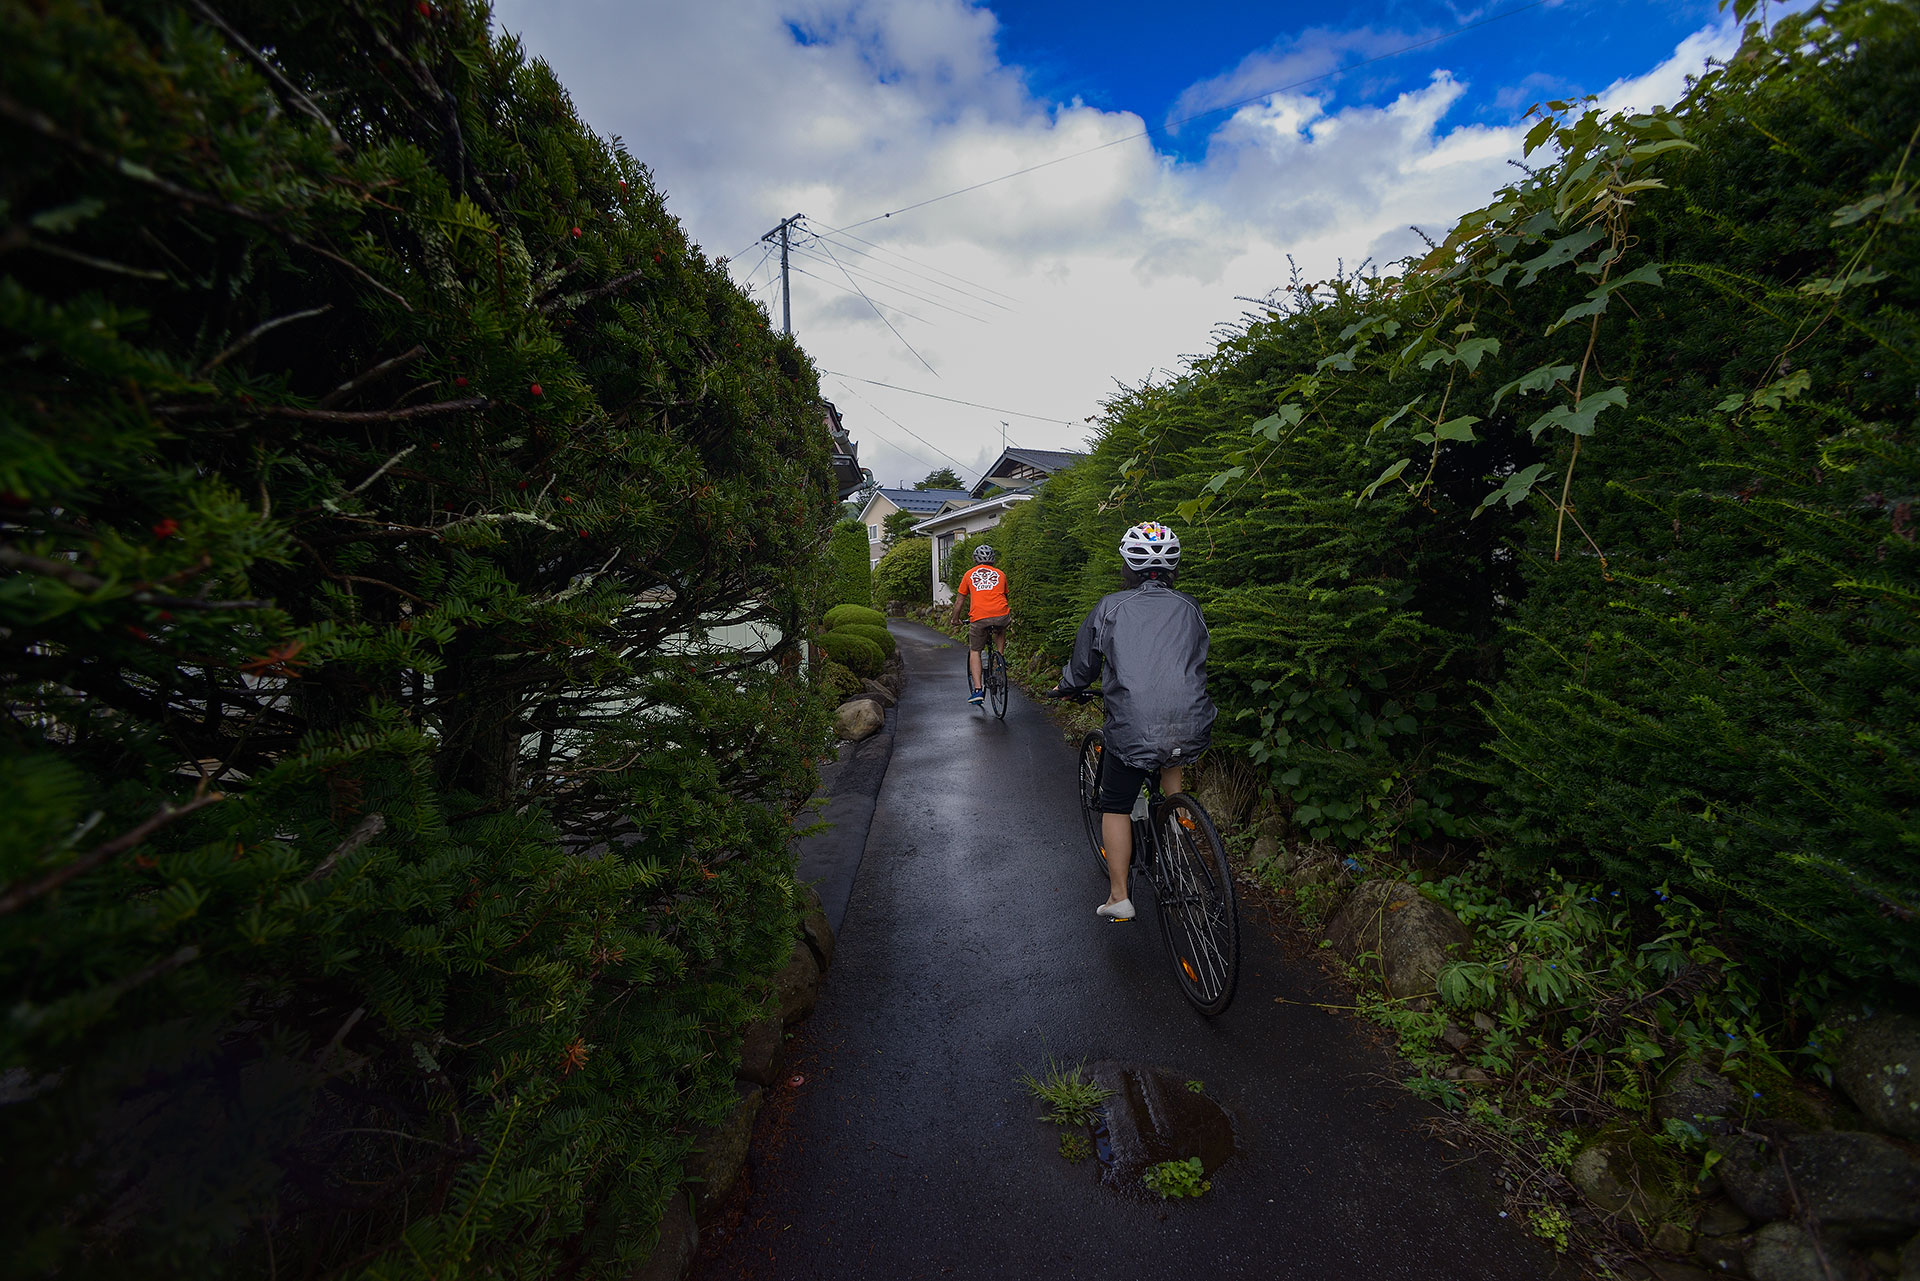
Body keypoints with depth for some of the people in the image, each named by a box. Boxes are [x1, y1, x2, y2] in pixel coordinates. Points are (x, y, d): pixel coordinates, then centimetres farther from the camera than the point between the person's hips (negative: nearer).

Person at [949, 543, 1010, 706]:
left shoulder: (969, 574, 17)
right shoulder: (1000, 574, 20)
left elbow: (959, 601, 22)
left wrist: (955, 619, 37)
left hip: (979, 618, -1)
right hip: (1000, 616, 2)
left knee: (974, 651, 14)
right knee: (1002, 631, 37)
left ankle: (977, 690, 2)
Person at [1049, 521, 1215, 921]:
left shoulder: (1110, 608, 4)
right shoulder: (1190, 608, 12)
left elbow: (1082, 667, 11)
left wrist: (1066, 688, 33)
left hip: (1132, 733, -3)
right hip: (1193, 730, 4)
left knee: (1115, 807, 18)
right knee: (1172, 754, 37)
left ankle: (1118, 897, 23)